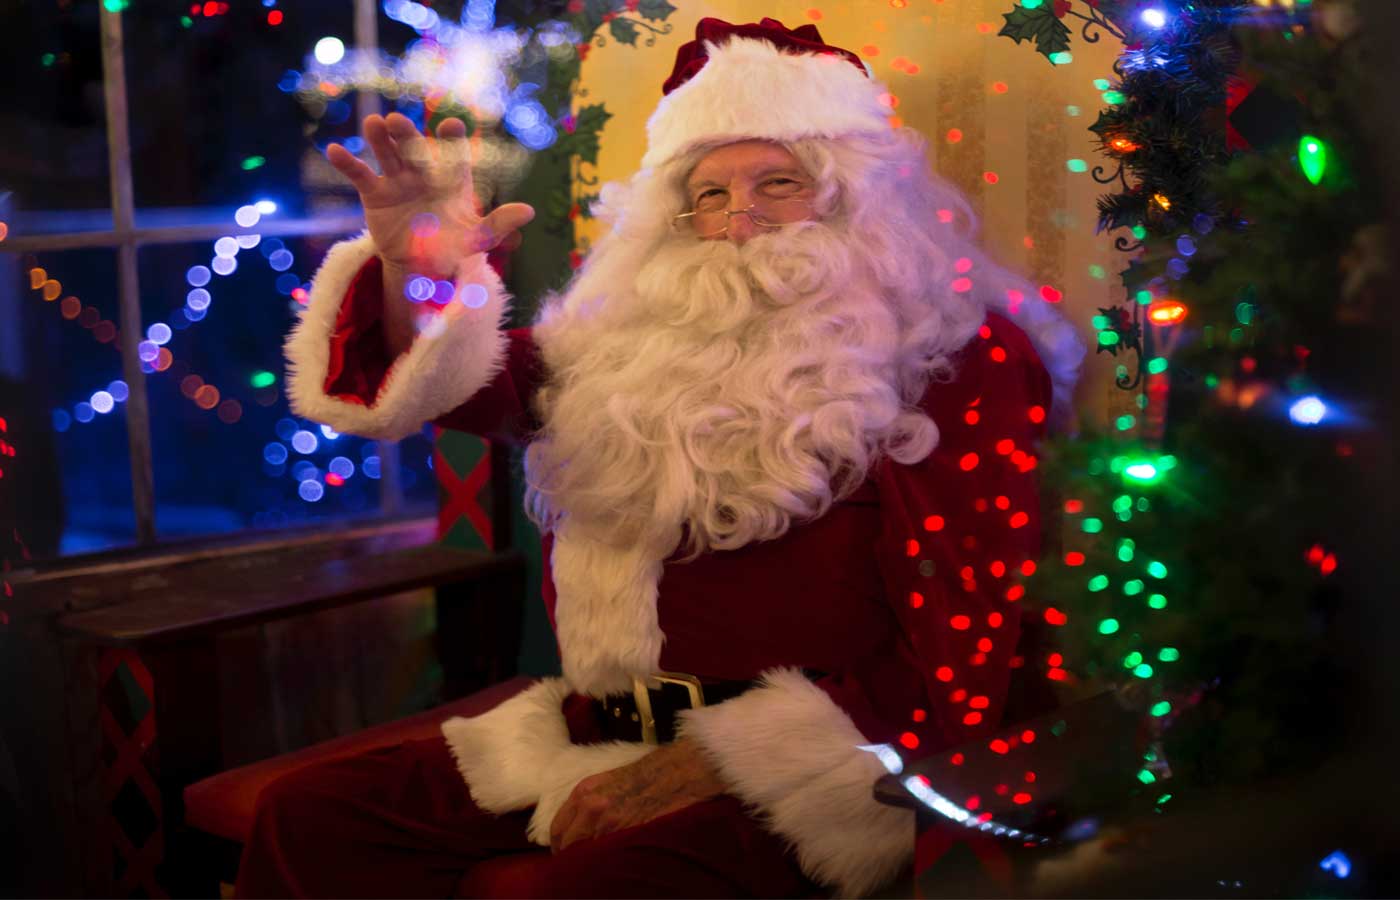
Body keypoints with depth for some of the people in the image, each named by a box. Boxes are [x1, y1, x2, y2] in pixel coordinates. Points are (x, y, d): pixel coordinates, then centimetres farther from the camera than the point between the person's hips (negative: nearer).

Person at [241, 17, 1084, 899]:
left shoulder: (953, 361, -1)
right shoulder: (641, 346, 15)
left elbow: (958, 658, -8)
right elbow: (451, 380, 8)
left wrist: (702, 767, -15)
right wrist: (411, 273, -17)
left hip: (789, 764, -5)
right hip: (602, 741, 6)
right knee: (309, 818, -9)